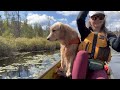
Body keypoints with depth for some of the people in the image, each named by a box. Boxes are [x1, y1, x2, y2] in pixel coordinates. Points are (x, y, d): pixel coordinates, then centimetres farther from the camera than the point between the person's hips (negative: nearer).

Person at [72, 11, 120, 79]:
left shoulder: (108, 35, 8)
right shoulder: (86, 32, 10)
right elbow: (80, 19, -11)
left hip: (98, 69, -1)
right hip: (82, 66, 1)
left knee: (101, 77, -33)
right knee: (82, 53, -30)